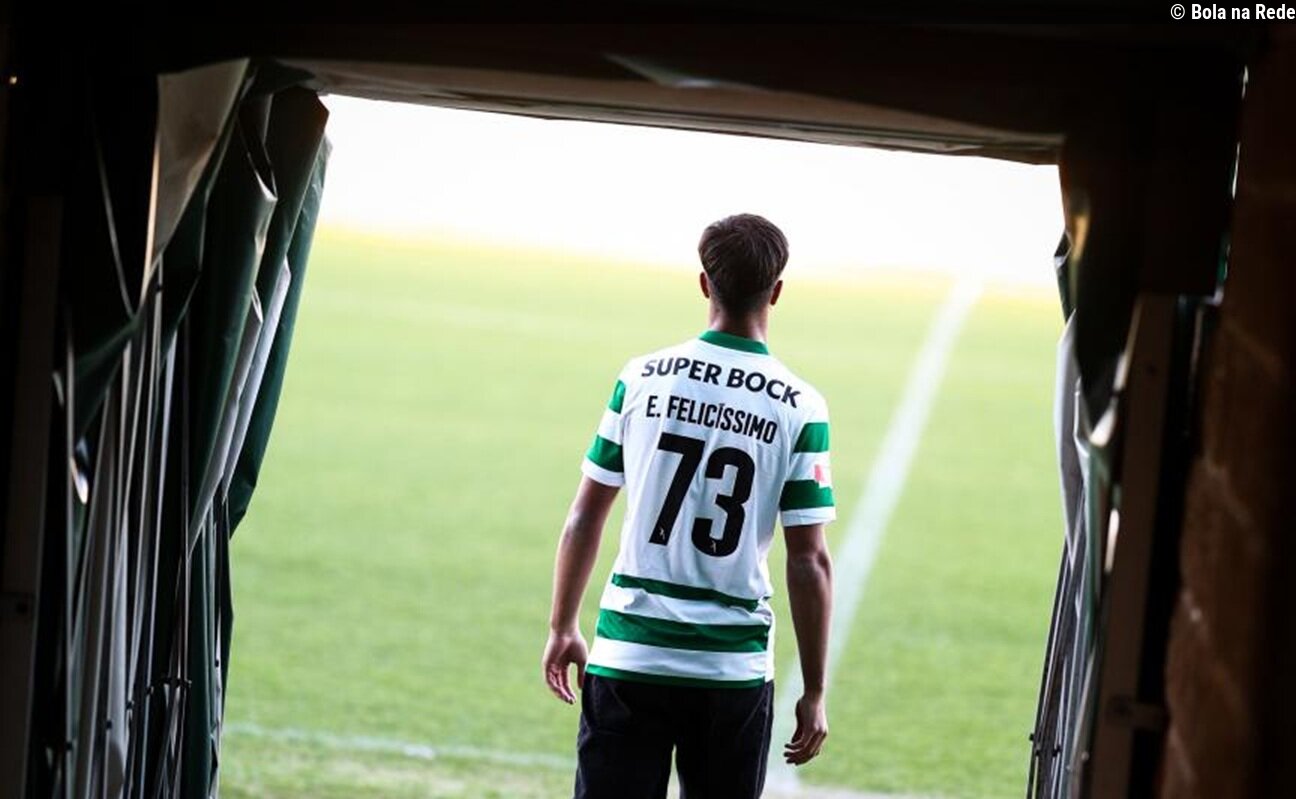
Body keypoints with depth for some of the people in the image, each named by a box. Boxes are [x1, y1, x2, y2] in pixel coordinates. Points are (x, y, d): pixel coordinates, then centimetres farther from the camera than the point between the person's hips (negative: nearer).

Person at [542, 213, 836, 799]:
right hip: (734, 669, 0)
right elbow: (809, 562, -5)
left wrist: (562, 628, 15)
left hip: (627, 658, 1)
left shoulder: (642, 378, -1)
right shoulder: (799, 409, -5)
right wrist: (814, 691, 2)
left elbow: (583, 521, 3)